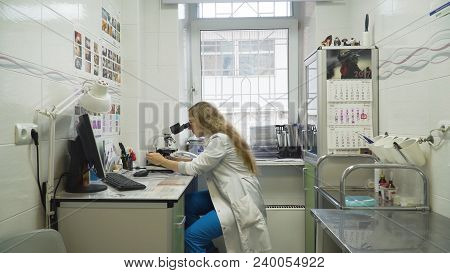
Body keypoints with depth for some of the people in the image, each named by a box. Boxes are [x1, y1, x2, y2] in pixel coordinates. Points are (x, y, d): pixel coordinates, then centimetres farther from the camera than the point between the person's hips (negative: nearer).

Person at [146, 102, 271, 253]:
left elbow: (194, 168, -16)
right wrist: (177, 160, 7)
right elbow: (203, 164, 16)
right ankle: (207, 248, 11)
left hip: (240, 201, -10)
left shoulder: (220, 139, -17)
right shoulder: (217, 137, 13)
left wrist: (162, 161, -4)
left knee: (192, 235, -17)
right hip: (227, 194, 10)